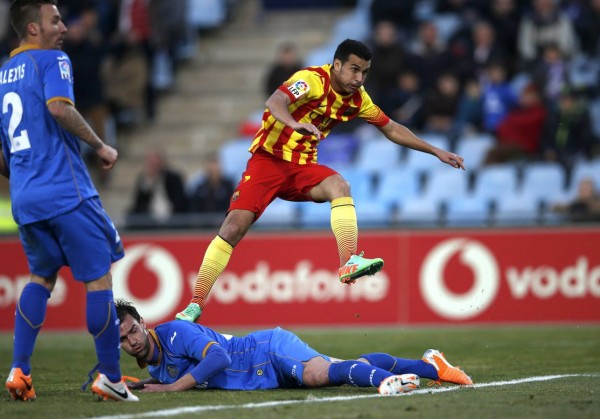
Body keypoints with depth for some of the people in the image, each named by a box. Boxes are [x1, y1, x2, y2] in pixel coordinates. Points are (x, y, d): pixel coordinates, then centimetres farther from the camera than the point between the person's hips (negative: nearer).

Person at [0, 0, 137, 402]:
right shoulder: (51, 60, -3)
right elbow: (59, 107, -22)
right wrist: (100, 146, -13)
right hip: (67, 192, -7)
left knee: (41, 277, 21)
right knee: (99, 278, 1)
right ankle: (110, 376, 3)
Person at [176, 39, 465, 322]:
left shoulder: (357, 98, 3)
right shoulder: (313, 80, -18)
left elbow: (392, 130, 18)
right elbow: (275, 102, -37)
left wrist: (435, 151, 17)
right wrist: (294, 124, -58)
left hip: (302, 166, 5)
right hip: (268, 158, -5)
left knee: (339, 186, -27)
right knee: (233, 228, -17)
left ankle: (349, 264, -35)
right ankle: (196, 304, -10)